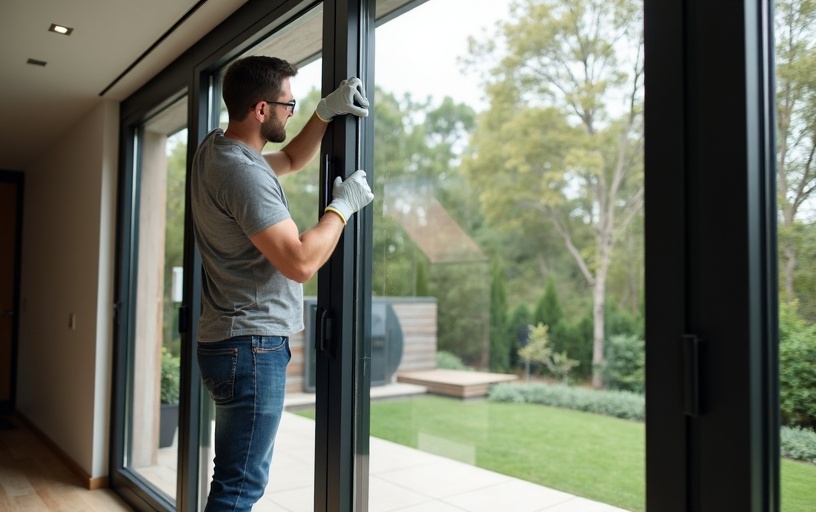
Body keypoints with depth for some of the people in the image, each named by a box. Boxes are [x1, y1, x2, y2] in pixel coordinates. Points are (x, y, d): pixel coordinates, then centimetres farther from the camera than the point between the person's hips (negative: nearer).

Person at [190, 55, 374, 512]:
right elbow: (301, 262, -26)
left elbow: (292, 160, 25)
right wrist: (342, 206, -12)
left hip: (240, 340, 10)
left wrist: (326, 112, 11)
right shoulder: (243, 171, -21)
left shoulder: (216, 148, 9)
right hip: (252, 345, -10)